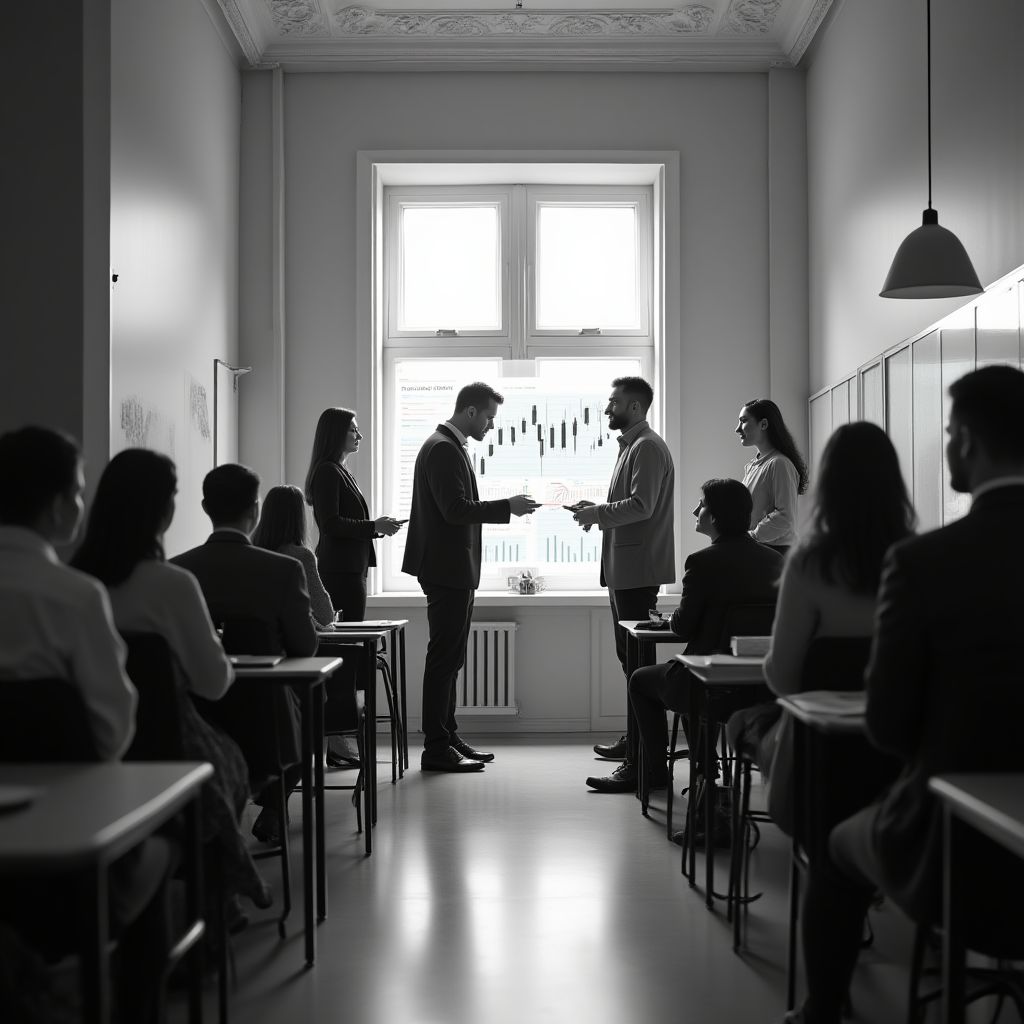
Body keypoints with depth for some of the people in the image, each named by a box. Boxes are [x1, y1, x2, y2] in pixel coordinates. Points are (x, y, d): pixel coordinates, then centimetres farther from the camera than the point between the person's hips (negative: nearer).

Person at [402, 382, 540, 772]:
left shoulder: (450, 446, 17)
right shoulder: (442, 448, -16)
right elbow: (455, 509, -23)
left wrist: (504, 507, 12)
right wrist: (507, 506, -18)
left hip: (454, 568, 11)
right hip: (447, 568, -11)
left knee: (448, 658, 14)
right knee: (444, 657, -7)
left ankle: (447, 738, 22)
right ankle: (436, 749, -2)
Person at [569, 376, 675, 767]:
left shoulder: (647, 447, -12)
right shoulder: (631, 445, 20)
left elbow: (641, 506, -22)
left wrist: (597, 513, -18)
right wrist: (597, 511, 10)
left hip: (638, 569, -11)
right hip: (624, 569, 11)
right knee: (630, 653, 15)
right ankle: (635, 740, 24)